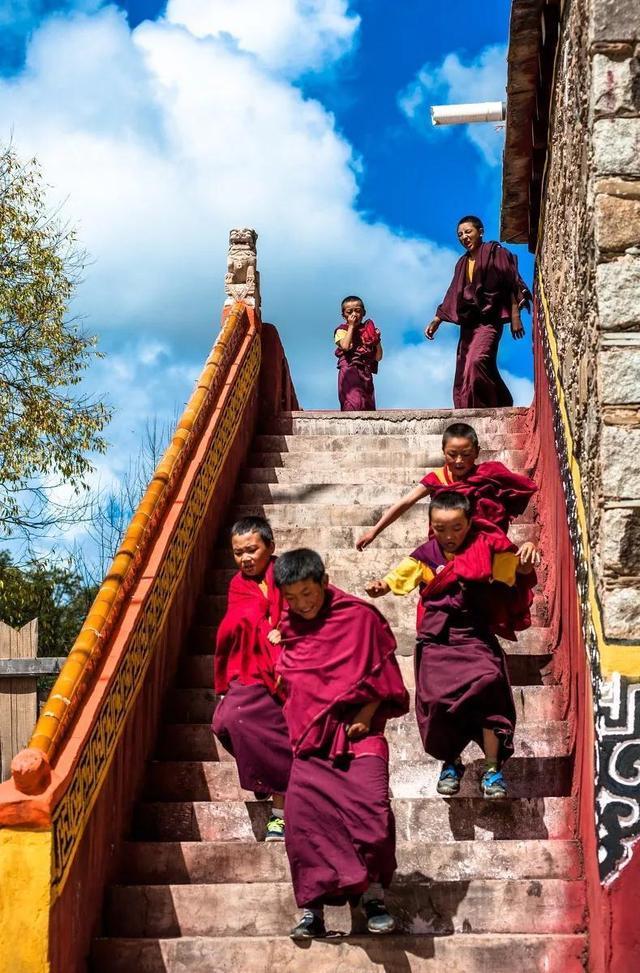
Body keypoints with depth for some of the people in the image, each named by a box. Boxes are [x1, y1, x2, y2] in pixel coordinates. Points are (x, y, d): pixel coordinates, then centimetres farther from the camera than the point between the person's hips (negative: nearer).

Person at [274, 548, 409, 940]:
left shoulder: (360, 616, 0)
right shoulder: (287, 628, 13)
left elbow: (382, 673, 3)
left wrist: (366, 715, -7)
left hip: (358, 729, -3)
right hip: (311, 734, 3)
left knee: (371, 804, -20)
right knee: (302, 808, -14)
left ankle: (373, 890, 1)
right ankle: (314, 905, -5)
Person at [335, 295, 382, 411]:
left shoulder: (369, 331, 16)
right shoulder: (342, 330, 7)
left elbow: (378, 357, 13)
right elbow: (345, 346, -18)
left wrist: (377, 340, -1)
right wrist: (351, 326, -7)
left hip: (366, 373, 5)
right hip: (349, 372, -5)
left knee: (368, 405, -2)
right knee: (353, 402, -22)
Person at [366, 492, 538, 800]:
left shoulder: (486, 548, 2)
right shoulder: (426, 555, 5)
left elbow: (520, 571, 0)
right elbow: (398, 576, -2)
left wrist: (527, 557, -23)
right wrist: (380, 586, -25)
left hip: (476, 638, -1)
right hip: (436, 641, 1)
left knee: (488, 685, -23)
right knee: (437, 699, -11)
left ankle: (492, 769, -8)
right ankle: (451, 763, 19)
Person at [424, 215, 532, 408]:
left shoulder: (494, 253, 1)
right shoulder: (462, 264, 17)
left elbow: (513, 285, -4)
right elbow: (452, 297, 20)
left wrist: (515, 316, -11)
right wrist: (436, 322, 14)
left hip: (489, 320, -7)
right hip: (469, 322, 7)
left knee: (476, 361, -28)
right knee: (463, 372, 3)